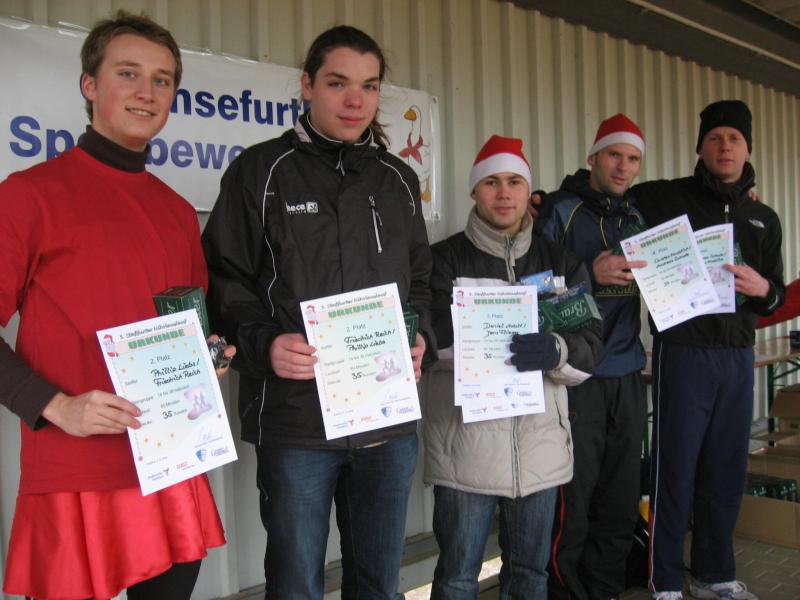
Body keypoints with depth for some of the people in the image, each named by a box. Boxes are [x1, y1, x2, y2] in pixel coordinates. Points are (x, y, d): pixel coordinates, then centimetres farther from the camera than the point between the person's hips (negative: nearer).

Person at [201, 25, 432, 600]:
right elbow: (223, 278, -2)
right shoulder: (261, 170, 0)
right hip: (295, 421, -3)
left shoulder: (399, 179, 13)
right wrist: (264, 343, -18)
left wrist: (419, 338, 2)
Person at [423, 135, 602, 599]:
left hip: (541, 439, 4)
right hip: (466, 440, -3)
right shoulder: (445, 259, -1)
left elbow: (590, 349, 1)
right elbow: (431, 338, -13)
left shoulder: (562, 262, 9)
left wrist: (555, 351, -23)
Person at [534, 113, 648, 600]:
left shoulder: (639, 219, 14)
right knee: (573, 498, -1)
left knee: (621, 500, 13)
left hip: (628, 377, 6)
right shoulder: (561, 212, -4)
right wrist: (590, 274, -24)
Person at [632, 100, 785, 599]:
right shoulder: (664, 198, -1)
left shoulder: (764, 219, 15)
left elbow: (777, 295, 17)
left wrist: (762, 288, -6)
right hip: (683, 349, -5)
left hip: (738, 355, 5)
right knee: (676, 469, 0)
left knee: (727, 470, 13)